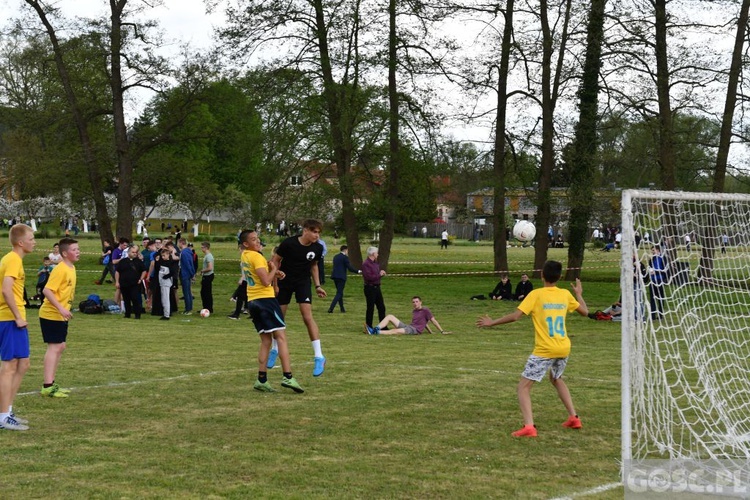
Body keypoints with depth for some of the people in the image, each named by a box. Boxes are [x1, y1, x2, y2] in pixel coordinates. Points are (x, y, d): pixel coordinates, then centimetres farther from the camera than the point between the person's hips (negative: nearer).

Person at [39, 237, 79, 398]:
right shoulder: (60, 270, -19)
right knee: (54, 347, -11)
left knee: (60, 347, 13)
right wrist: (61, 308, -30)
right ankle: (47, 386, -11)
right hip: (51, 314, -10)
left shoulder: (71, 268, 10)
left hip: (61, 316, 10)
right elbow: (47, 290, -25)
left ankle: (50, 383, 21)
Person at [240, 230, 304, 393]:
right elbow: (266, 281, -19)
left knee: (266, 340, 10)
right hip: (265, 299, -9)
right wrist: (274, 269, -1)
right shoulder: (257, 257, -13)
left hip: (253, 300, 9)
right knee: (281, 336, -9)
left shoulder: (245, 256, 15)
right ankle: (287, 377, -18)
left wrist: (274, 273, 9)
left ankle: (262, 380, 4)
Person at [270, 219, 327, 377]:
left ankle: (319, 357, -15)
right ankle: (274, 350, 32)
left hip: (303, 282, 1)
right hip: (284, 282, -1)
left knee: (307, 316, -15)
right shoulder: (288, 243, -20)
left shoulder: (317, 248, -9)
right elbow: (275, 260, -8)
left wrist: (317, 286, 5)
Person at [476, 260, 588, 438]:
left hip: (544, 350, -6)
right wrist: (579, 294, 35)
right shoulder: (565, 294, 5)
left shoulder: (536, 294, -8)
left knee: (523, 387, -1)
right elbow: (584, 311, 18)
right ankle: (573, 418, 30)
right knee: (556, 379, 33)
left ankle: (528, 426, -19)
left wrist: (492, 322, -2)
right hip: (564, 348, 6)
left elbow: (515, 316, -14)